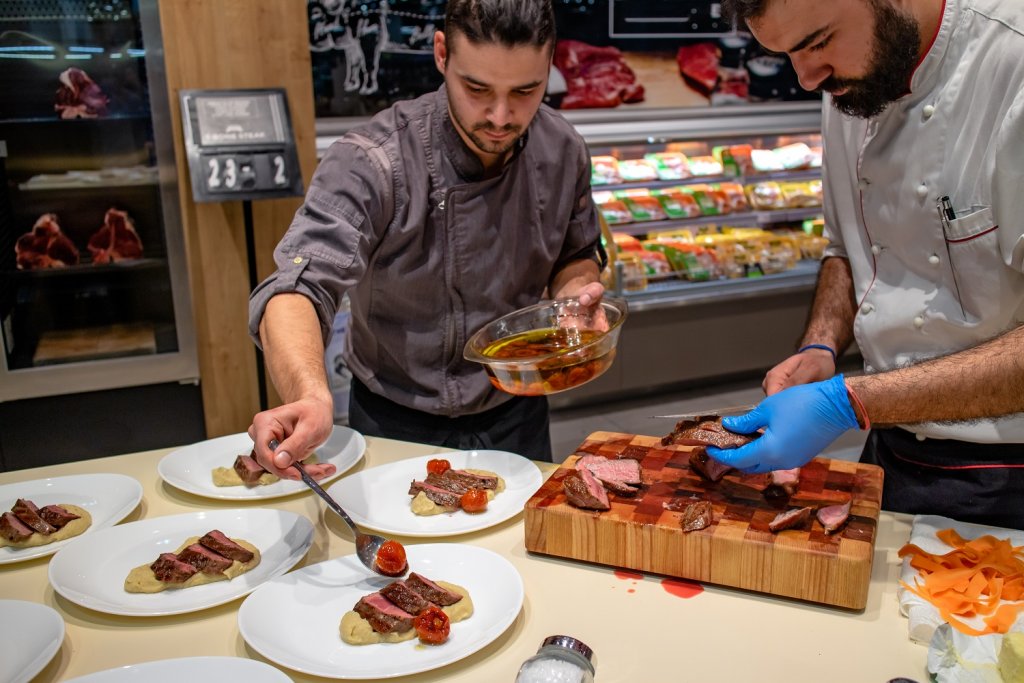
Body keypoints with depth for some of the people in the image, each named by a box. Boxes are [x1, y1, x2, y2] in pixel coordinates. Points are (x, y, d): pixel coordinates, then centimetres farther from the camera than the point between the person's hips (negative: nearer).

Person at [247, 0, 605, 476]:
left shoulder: (562, 151, -13)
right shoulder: (369, 163, -27)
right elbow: (299, 287, -38)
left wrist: (575, 292, -17)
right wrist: (311, 397, -58)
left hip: (516, 417, 4)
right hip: (396, 426, -3)